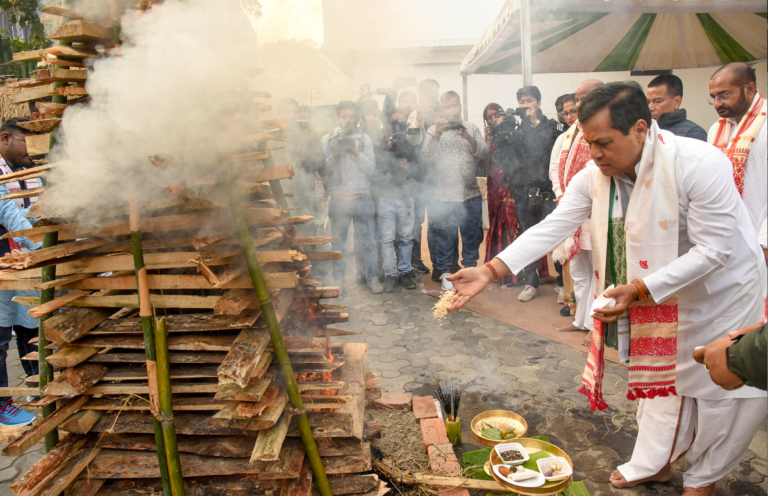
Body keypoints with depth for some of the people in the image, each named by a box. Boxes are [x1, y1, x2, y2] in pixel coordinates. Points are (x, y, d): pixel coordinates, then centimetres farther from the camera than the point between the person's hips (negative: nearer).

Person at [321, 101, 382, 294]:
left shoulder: (364, 139, 8)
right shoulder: (328, 140, 7)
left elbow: (371, 169, -1)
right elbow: (323, 170, 0)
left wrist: (356, 153, -14)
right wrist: (334, 154, -15)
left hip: (362, 199, 0)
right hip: (338, 200, 0)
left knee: (368, 241, 2)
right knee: (338, 242, 7)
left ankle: (372, 278, 14)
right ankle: (338, 280, 18)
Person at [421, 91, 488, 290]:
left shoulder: (472, 128, 11)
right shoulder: (434, 130, 6)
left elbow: (483, 153, -1)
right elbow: (426, 157, -7)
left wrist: (469, 138, -19)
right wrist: (436, 136, -22)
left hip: (471, 194, 2)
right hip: (444, 195, -2)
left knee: (472, 235, 10)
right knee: (445, 236, 3)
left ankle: (470, 268, 26)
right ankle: (445, 272, 17)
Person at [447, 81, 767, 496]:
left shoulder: (699, 165, -31)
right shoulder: (594, 176, -14)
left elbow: (713, 250, -29)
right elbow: (552, 228, -16)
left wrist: (640, 289, -34)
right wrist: (490, 271, -26)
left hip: (723, 289, -4)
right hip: (659, 295, 4)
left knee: (726, 391, 9)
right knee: (664, 377, 18)